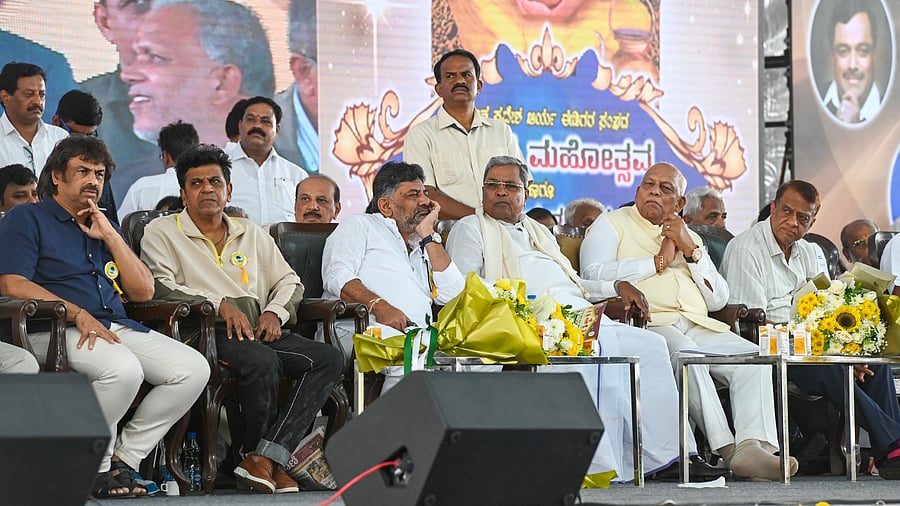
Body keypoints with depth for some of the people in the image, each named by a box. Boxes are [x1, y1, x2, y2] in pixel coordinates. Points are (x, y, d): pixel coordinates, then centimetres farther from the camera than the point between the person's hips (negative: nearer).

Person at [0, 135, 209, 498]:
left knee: (193, 369, -12)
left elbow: (143, 291, 17)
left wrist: (111, 237, 6)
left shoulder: (103, 227, 26)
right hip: (55, 330, -7)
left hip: (118, 328, 7)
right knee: (123, 369, -36)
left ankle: (123, 459, -7)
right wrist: (78, 314, -17)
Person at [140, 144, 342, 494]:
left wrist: (275, 312, 2)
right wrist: (220, 305, -15)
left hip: (259, 330, 6)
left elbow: (289, 281, 25)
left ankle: (264, 459, -32)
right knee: (261, 360, -37)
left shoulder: (252, 234, 26)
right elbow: (161, 287, -5)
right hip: (203, 331, -5)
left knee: (329, 359, -21)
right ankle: (271, 463, -19)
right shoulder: (162, 232, 10)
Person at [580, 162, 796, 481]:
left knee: (753, 358, -21)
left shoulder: (689, 237, 30)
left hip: (698, 327, 6)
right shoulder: (612, 224, 16)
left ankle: (753, 447, -38)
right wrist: (658, 261, 0)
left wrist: (690, 250, 6)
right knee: (686, 353, -37)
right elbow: (594, 275, -6)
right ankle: (726, 450, -40)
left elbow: (718, 300, 18)